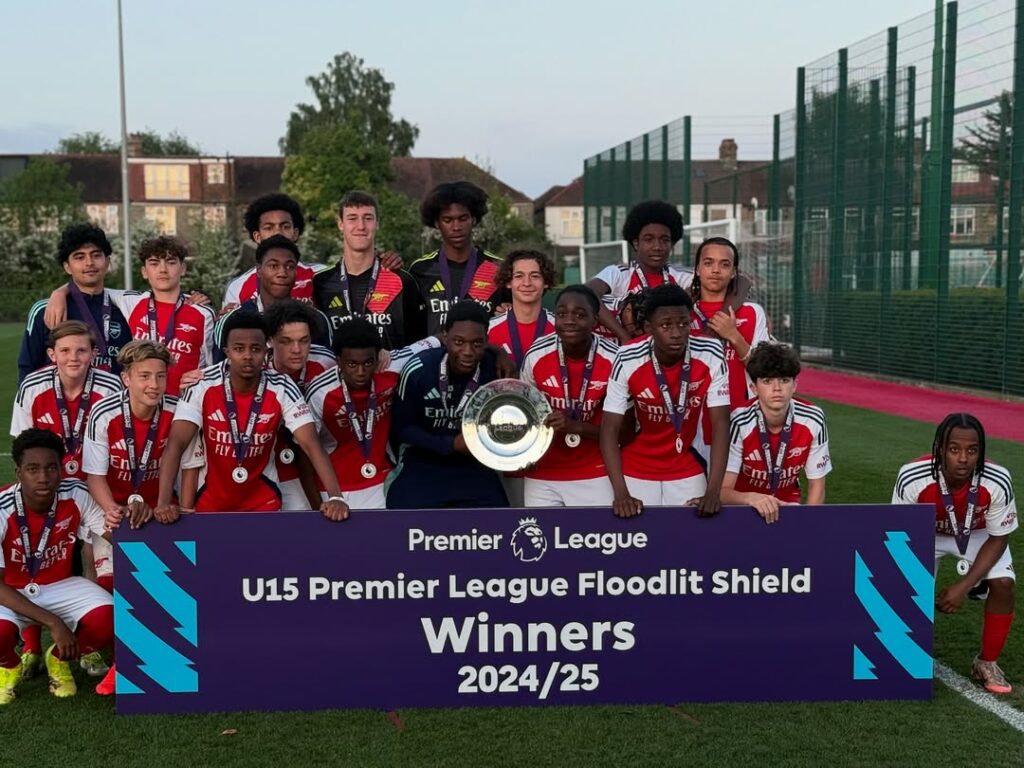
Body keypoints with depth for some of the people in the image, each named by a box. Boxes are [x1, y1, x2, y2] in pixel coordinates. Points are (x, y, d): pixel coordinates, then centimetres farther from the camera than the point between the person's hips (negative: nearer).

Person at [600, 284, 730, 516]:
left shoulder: (711, 356, -19)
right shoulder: (628, 360, -22)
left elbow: (720, 424, -17)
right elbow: (609, 429, -18)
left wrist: (713, 492, -26)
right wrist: (621, 493, -29)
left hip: (688, 473, 1)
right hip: (636, 472, -1)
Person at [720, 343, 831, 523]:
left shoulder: (813, 420, -15)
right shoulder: (739, 424, -24)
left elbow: (817, 486, -5)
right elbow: (723, 492, -25)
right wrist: (750, 498, -45)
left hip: (788, 505, 2)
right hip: (743, 507, -2)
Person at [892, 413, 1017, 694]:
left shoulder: (998, 482, -36)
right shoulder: (912, 478, -38)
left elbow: (998, 538, -19)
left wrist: (964, 586, -26)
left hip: (979, 534, 1)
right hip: (925, 533, 0)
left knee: (1003, 584, -17)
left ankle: (987, 663, 6)